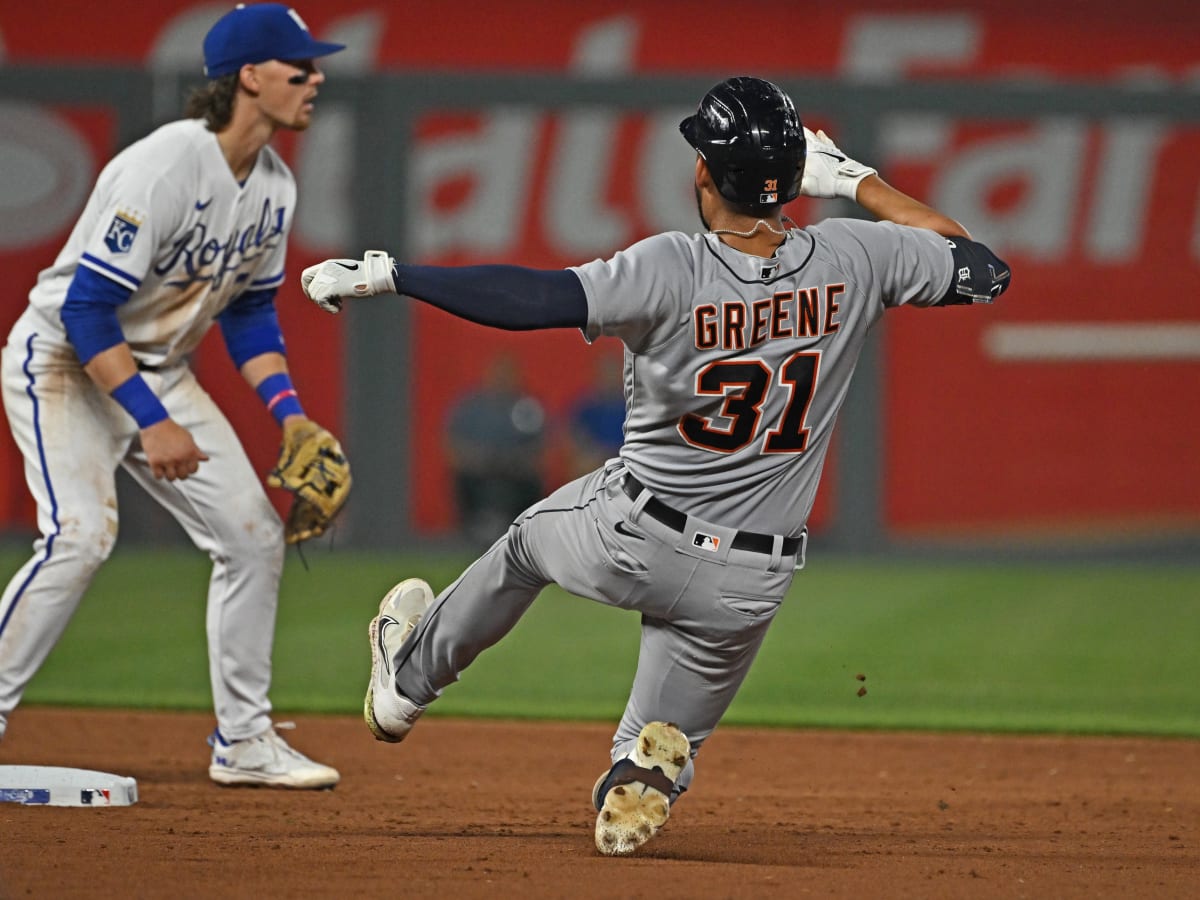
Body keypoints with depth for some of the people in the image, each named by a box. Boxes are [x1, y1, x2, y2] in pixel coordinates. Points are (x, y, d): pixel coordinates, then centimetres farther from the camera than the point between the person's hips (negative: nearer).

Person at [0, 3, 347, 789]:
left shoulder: (274, 186, 0)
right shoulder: (162, 170, -27)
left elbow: (250, 311, 12)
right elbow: (87, 309, -28)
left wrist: (291, 415, 0)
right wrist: (152, 424, -31)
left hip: (160, 371, 8)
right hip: (64, 362, -8)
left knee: (254, 532, 3)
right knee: (81, 533, -27)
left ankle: (243, 740, 13)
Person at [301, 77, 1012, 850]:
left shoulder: (675, 271, -25)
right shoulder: (852, 260, -13)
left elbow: (537, 299, -33)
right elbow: (986, 271, 1)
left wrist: (386, 276, -27)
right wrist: (856, 180, 5)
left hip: (628, 543, -2)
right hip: (752, 580, 2)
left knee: (528, 542, 33)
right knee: (665, 741, 21)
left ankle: (409, 679, 53)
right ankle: (649, 776, -14)